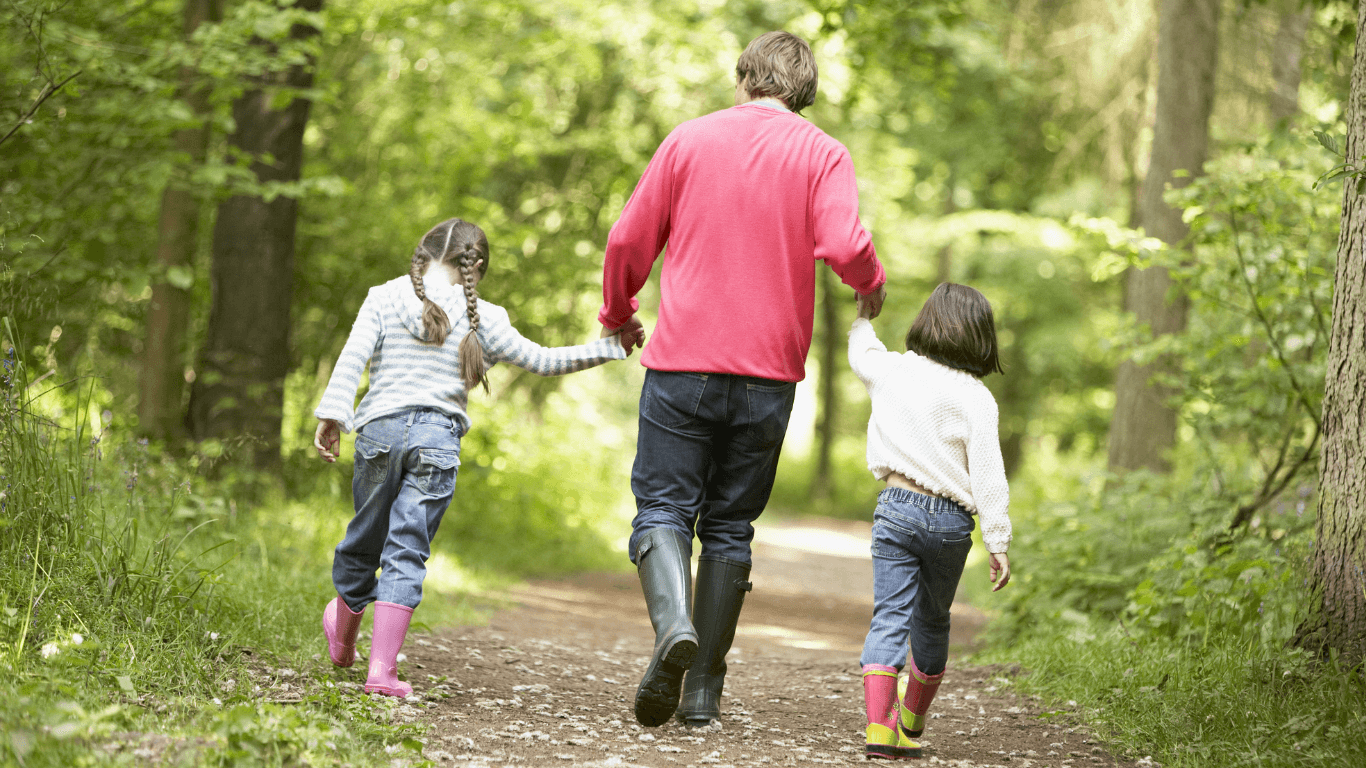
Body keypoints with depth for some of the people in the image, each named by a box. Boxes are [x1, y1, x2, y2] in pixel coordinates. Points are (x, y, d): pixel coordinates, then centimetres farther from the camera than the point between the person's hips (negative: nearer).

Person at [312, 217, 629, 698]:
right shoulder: (481, 319, 5)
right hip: (439, 439, -1)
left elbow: (353, 355, -6)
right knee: (407, 553, 0)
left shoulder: (385, 297, 5)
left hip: (381, 429, 1)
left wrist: (332, 413, -9)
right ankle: (382, 669, -8)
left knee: (365, 541, 17)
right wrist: (607, 349, 17)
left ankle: (343, 642, 41)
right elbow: (540, 361, 8)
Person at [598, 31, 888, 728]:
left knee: (663, 507, 3)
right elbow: (845, 245, -14)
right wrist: (872, 283, 8)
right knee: (729, 527, 10)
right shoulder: (823, 155, 2)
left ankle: (673, 623, -26)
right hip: (768, 374, 1)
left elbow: (628, 240, 6)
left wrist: (618, 315, 23)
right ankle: (703, 691, 9)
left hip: (683, 363, -1)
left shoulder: (690, 139, 5)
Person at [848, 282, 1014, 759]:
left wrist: (864, 315, 48)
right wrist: (998, 543, -6)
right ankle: (912, 724, 34)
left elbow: (861, 354, 27)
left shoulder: (893, 371, 3)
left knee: (889, 616, -3)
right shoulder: (977, 398, -5)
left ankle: (879, 728, -19)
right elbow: (988, 476, -9)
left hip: (898, 507, 0)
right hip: (951, 522, 0)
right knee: (932, 622, 17)